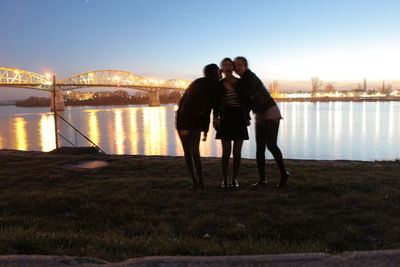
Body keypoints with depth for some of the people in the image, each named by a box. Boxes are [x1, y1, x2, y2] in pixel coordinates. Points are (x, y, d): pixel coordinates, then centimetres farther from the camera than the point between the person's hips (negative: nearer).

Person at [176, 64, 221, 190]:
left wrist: (205, 130, 8)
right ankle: (194, 181, 12)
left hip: (196, 122, 4)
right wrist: (184, 127, -23)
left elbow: (207, 109, 8)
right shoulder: (197, 84, -18)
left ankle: (201, 180, 1)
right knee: (187, 152, 0)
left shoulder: (212, 88, 2)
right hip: (183, 120, -4)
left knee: (194, 151, -12)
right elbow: (186, 105, -21)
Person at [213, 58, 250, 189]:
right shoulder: (219, 85, 4)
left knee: (237, 152, 2)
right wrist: (216, 117, -10)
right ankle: (224, 180, 11)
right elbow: (216, 104, 5)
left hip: (239, 119, 1)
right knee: (226, 152, -5)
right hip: (226, 119, -1)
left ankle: (234, 179, 16)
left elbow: (245, 101, 10)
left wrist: (247, 117, 1)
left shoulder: (240, 82, 6)